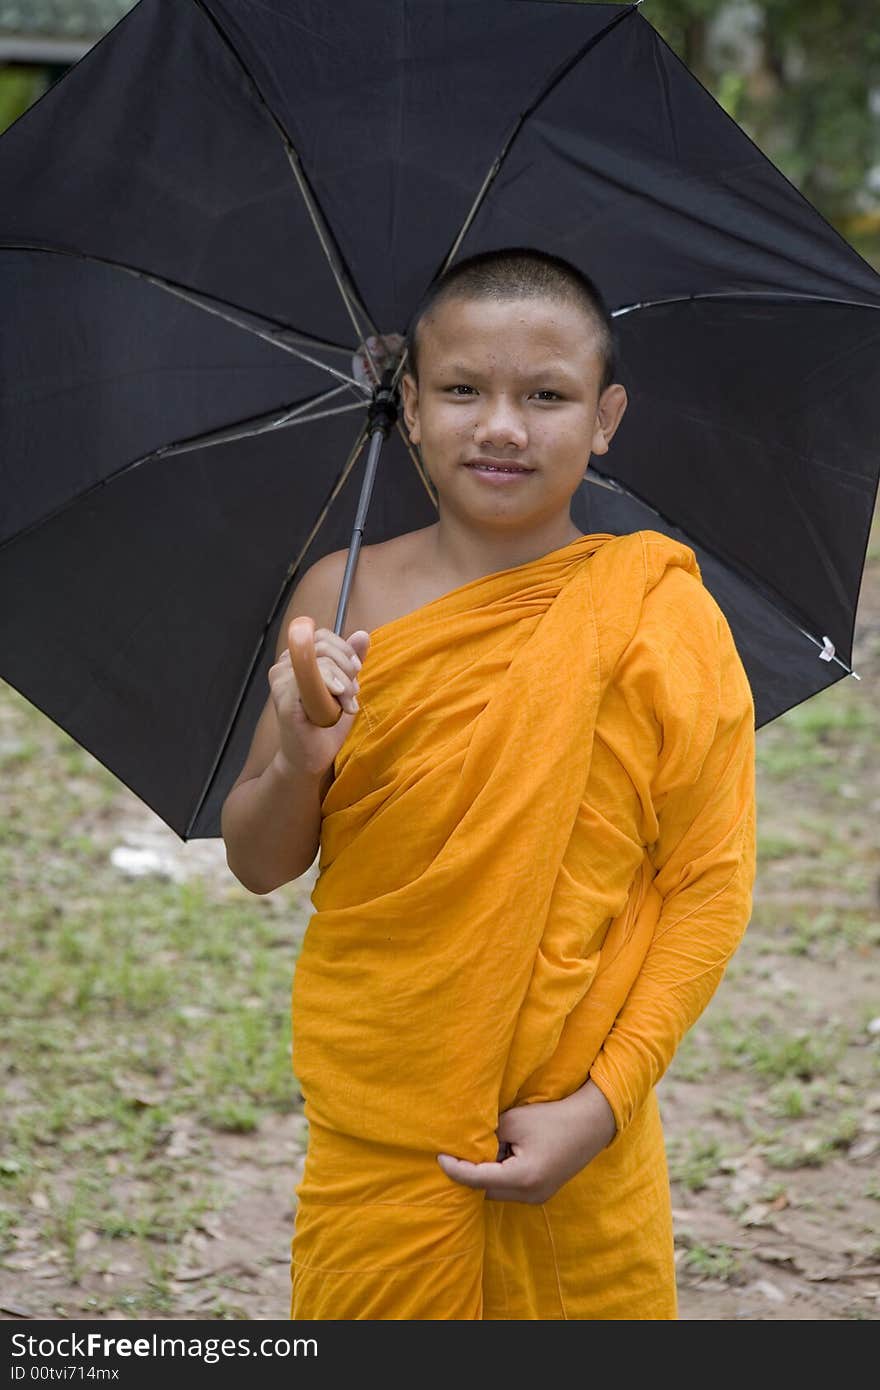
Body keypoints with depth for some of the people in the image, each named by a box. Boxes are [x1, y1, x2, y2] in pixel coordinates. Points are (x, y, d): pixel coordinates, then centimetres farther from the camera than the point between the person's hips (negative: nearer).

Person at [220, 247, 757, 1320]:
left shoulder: (662, 618, -8)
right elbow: (259, 867, 4)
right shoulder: (343, 599, -2)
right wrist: (298, 763, -17)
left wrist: (605, 1100, -13)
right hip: (370, 1132, 2)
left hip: (570, 1148, -1)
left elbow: (710, 887, -6)